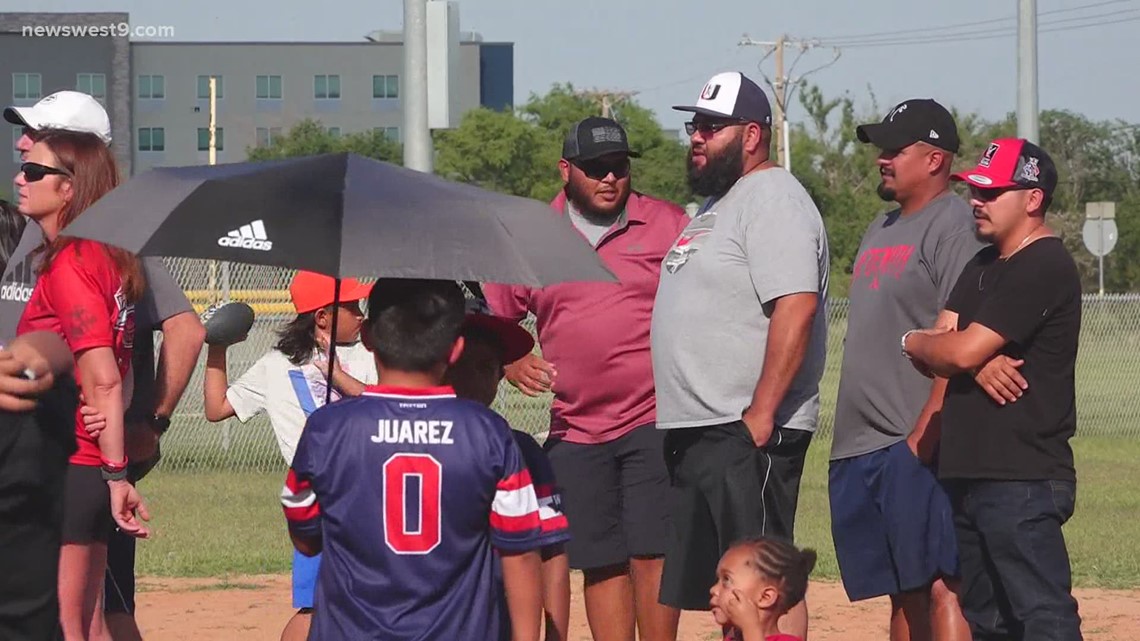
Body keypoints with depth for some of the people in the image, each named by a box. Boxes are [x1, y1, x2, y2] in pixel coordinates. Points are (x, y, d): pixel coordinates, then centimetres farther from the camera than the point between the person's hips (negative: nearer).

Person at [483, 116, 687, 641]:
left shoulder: (667, 225, 3)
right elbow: (492, 317, 16)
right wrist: (509, 361, -3)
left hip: (654, 422, -3)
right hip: (575, 433, 3)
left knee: (651, 555, -8)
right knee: (599, 563, 6)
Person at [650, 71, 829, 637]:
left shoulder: (774, 200, -11)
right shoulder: (716, 204, 21)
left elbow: (796, 309, -22)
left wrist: (760, 415, -25)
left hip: (748, 433, -11)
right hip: (695, 432, 11)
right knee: (716, 585, 13)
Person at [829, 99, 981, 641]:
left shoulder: (954, 226, -8)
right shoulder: (881, 230, 21)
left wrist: (921, 439, -21)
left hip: (916, 449, -9)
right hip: (857, 450, 9)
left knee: (938, 583, -12)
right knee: (901, 594, 11)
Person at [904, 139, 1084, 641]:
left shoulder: (1046, 268, -11)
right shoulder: (982, 267, 20)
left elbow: (962, 352, -17)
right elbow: (943, 352, 11)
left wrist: (913, 341, 5)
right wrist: (979, 363, -12)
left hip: (1023, 480, -10)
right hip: (965, 475, 10)